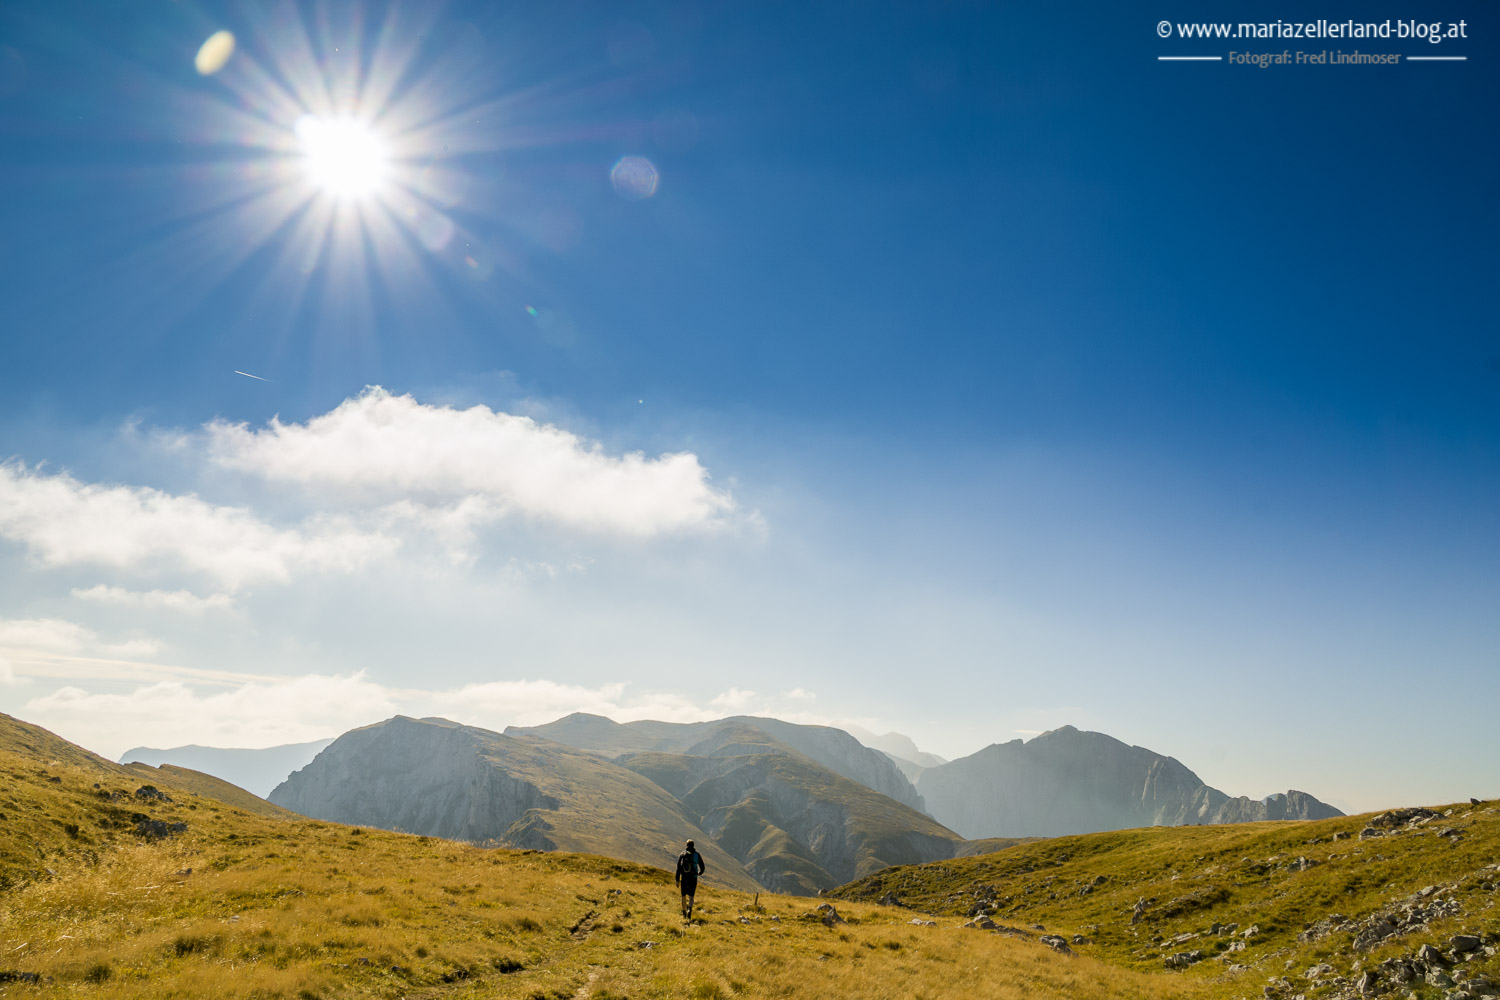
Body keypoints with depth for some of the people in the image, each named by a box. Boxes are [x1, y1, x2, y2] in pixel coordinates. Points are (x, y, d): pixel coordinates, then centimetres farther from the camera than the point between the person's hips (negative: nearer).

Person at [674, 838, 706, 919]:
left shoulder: (682, 855, 0)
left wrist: (677, 880, -3)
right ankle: (689, 909, -24)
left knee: (684, 896, 17)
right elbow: (702, 867, 5)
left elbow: (678, 868, -6)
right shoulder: (697, 855, 0)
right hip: (693, 878, -1)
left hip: (684, 878, 1)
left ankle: (684, 913, 27)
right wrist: (699, 873, 27)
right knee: (690, 896, 3)